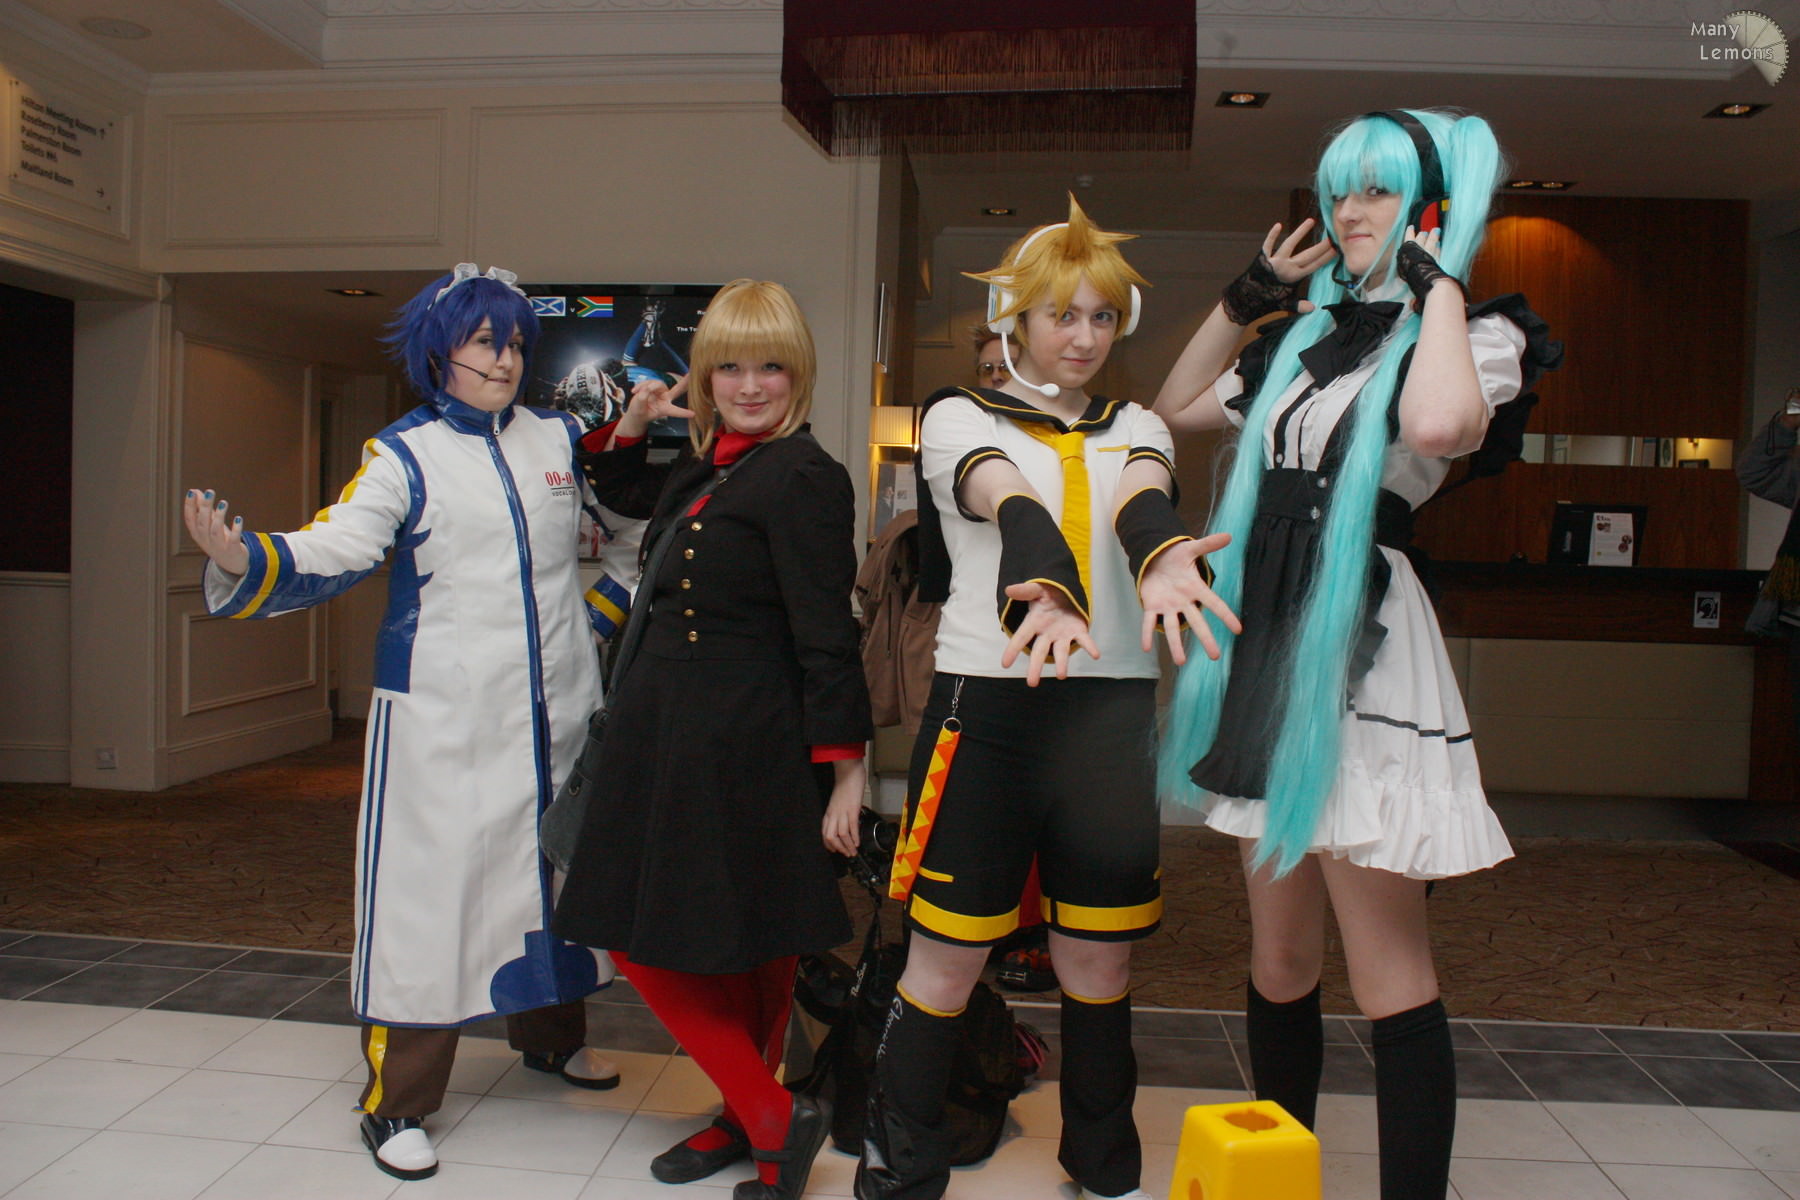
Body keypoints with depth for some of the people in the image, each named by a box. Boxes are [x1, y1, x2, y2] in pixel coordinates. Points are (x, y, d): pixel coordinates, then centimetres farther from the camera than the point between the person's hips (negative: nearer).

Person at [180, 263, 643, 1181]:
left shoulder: (561, 441, 9)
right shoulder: (404, 454, -2)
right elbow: (331, 553, -15)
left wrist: (607, 608, 14)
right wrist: (242, 559, -33)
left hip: (556, 711, 5)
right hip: (443, 719, -4)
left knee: (556, 865, 16)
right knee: (430, 883, -4)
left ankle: (552, 1034, 38)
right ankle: (396, 1101, 11)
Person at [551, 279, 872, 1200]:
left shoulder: (803, 477, -14)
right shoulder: (705, 469, 12)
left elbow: (826, 637, -17)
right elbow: (621, 491, 33)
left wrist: (844, 766, -17)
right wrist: (630, 426, 14)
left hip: (742, 748, -10)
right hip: (663, 733, 10)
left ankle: (768, 1118, 18)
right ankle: (758, 1119, 29)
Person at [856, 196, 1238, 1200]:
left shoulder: (1136, 429, 15)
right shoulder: (960, 419, 6)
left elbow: (1144, 498, -11)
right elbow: (1014, 504, -18)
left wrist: (1166, 562, -36)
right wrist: (1043, 593, -40)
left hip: (1111, 710, 3)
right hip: (986, 705, -3)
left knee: (1099, 965, 10)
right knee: (945, 962, 1)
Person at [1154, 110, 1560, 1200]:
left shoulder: (1477, 333, -2)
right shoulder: (1308, 339, 18)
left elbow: (1437, 426, -27)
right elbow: (1179, 407, 28)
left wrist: (1439, 284, -13)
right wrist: (1249, 293, 20)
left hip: (1362, 643, -7)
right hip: (1271, 637, 7)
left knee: (1389, 977, -2)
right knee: (1280, 962, 14)